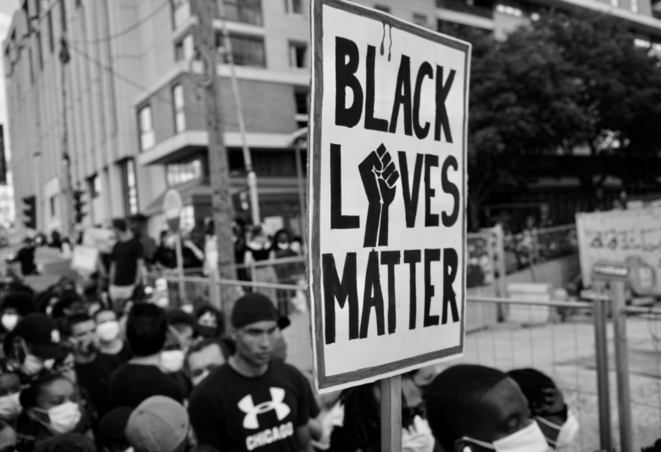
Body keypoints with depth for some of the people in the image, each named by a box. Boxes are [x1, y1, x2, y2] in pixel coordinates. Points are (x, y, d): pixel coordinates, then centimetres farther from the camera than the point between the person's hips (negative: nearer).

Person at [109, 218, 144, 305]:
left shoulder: (134, 243, -2)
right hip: (117, 285, 5)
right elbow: (113, 266, 17)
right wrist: (111, 284, 12)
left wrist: (136, 284, -10)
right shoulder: (116, 246, 13)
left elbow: (140, 264, -5)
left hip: (130, 285, -5)